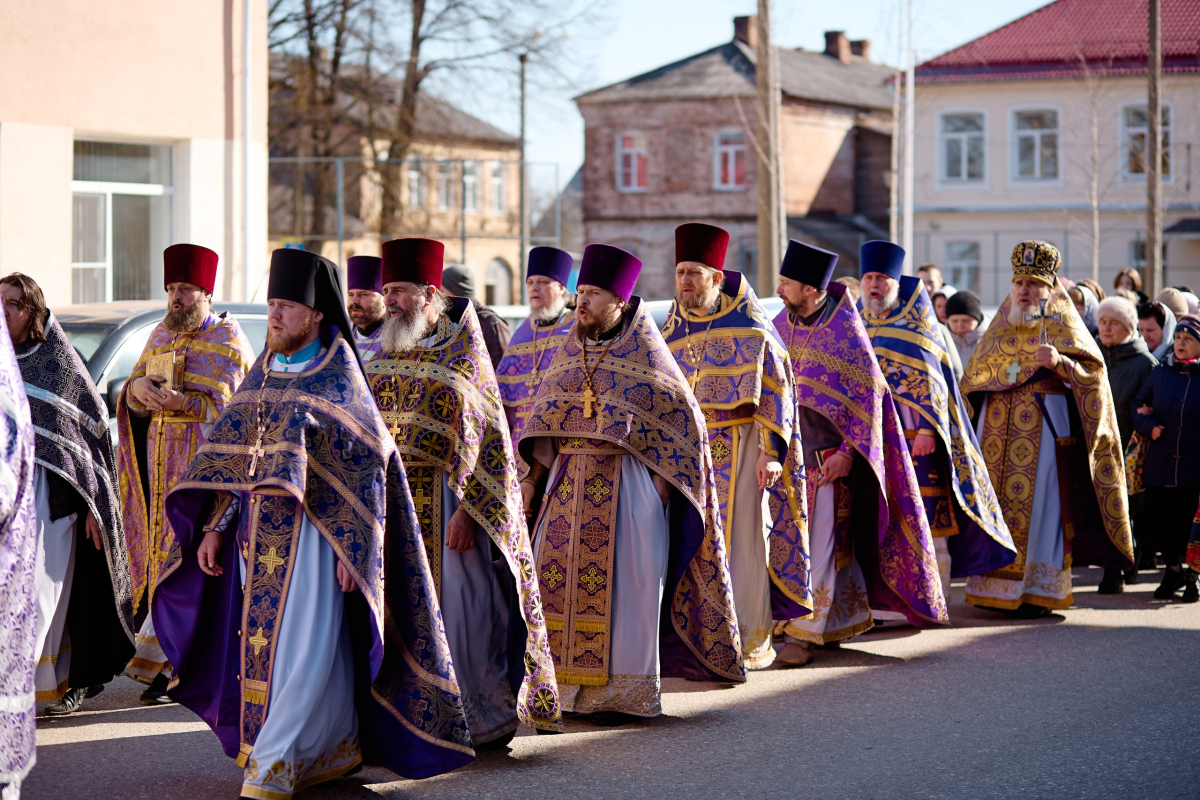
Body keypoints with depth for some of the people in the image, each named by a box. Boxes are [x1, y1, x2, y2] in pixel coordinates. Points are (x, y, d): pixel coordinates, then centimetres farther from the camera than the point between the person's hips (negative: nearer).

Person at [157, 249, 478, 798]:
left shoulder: (339, 379, -4)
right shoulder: (261, 376, 13)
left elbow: (367, 469, -8)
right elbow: (228, 456, 14)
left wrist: (351, 547, -14)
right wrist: (213, 528, 6)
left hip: (312, 531, -6)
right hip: (257, 532, 7)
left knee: (303, 647, -10)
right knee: (261, 643, 8)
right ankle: (337, 748, 18)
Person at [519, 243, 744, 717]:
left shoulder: (646, 356, -3)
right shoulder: (570, 353, 12)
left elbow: (683, 421, -3)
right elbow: (543, 424, 15)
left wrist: (660, 482, -9)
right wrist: (531, 479, 8)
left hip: (628, 483, -5)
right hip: (570, 484, 5)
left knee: (623, 584, -3)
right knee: (560, 579, 2)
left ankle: (627, 691, 4)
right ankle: (573, 683, 11)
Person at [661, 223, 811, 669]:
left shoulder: (748, 325, -5)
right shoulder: (673, 329, 10)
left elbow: (775, 391, -7)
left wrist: (772, 452, -14)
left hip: (739, 447, -5)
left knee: (742, 541, -4)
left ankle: (752, 643, 5)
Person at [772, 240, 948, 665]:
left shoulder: (846, 330, -12)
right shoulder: (782, 324, 5)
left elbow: (866, 397, -10)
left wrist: (847, 452, -15)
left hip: (827, 454, -6)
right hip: (789, 449, 6)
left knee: (819, 542, -7)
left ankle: (803, 633, -5)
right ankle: (848, 617, 24)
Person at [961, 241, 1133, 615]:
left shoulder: (1063, 328, 3)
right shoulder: (1000, 328, 17)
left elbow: (1092, 374, -6)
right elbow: (974, 379, 25)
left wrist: (1059, 363, -21)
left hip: (1044, 426, -5)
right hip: (997, 427, 5)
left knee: (1037, 503, -8)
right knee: (998, 498, 0)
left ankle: (1038, 590, -5)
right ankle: (997, 586, 5)